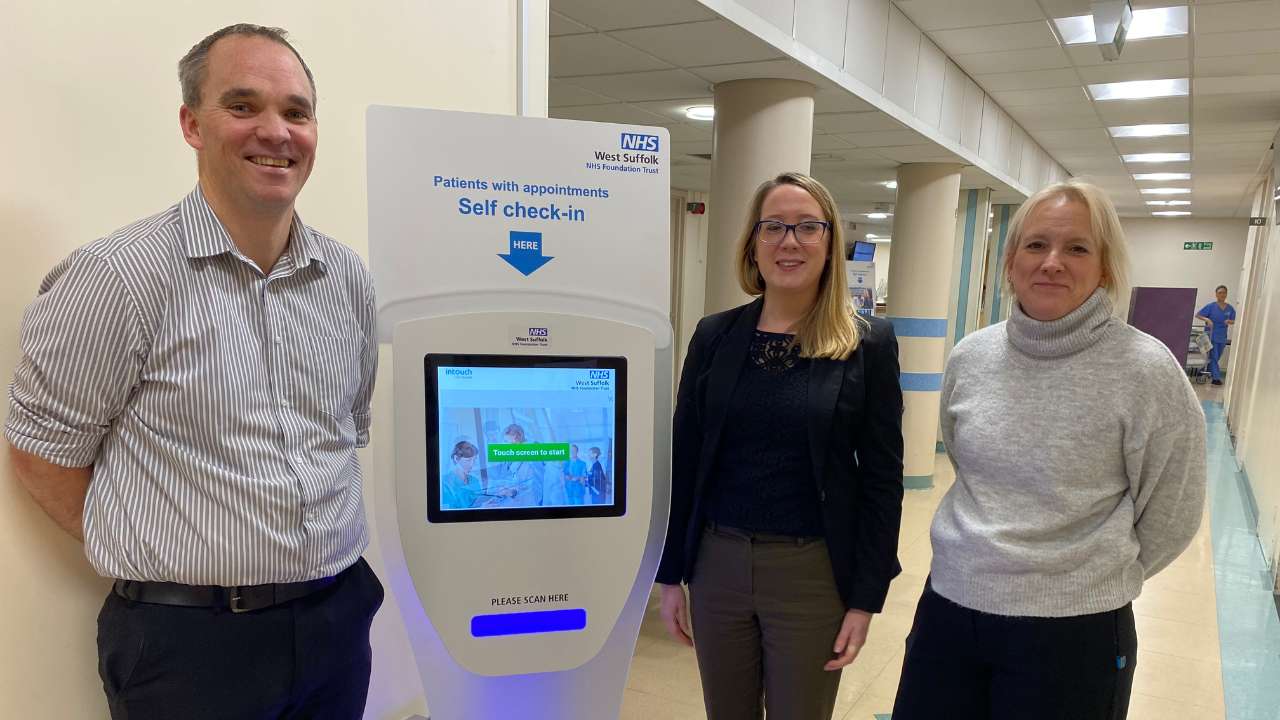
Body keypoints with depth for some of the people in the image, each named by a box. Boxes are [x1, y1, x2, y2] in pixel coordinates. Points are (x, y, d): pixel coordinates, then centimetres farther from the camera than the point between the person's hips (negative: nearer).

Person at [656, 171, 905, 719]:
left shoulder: (868, 343, -6)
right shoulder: (715, 336, 0)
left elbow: (882, 478, -4)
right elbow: (683, 461, 3)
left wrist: (865, 598, -6)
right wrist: (671, 575, 3)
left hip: (812, 572, -2)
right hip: (718, 563, 2)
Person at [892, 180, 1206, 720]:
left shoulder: (1146, 371, -13)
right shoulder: (969, 357, 0)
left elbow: (1169, 516, -3)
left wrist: (1094, 582, 6)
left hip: (1071, 633, -4)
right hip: (948, 605, 4)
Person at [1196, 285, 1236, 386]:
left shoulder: (1230, 309, 2)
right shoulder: (1211, 307, -8)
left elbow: (1233, 321, 8)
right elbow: (1197, 315, -7)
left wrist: (1229, 321, -15)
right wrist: (1207, 319, -24)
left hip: (1222, 337, 4)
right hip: (1211, 336, -4)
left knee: (1217, 358, 14)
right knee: (1213, 357, -4)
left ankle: (1207, 373, 31)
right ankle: (1216, 378, -2)